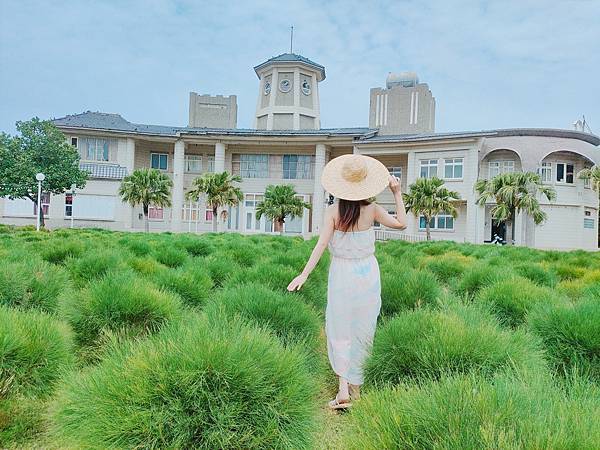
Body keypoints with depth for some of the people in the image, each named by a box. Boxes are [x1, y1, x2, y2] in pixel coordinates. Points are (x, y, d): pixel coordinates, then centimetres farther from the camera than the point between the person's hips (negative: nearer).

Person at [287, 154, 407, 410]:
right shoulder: (372, 210, -7)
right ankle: (355, 387, 23)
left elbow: (322, 244, -15)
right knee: (362, 330, 12)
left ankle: (343, 389, 0)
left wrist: (304, 274, -14)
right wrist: (397, 193, 4)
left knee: (339, 330, 9)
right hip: (367, 272, 1)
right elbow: (401, 224, 4)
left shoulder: (333, 211, -10)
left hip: (341, 273, -1)